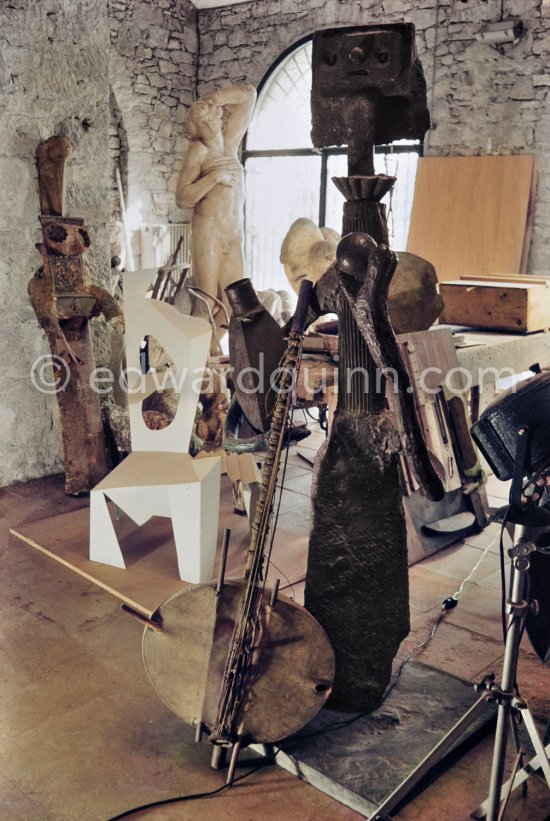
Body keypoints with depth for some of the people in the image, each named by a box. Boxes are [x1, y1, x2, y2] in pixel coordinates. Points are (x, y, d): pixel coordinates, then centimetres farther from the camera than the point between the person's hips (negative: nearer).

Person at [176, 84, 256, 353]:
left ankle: (212, 348, 13)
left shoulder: (229, 142, 14)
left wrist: (213, 99, 12)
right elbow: (182, 198, -9)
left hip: (235, 235, 6)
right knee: (207, 301, -8)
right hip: (209, 232, -6)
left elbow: (249, 94, 21)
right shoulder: (199, 150, -1)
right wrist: (214, 177, -15)